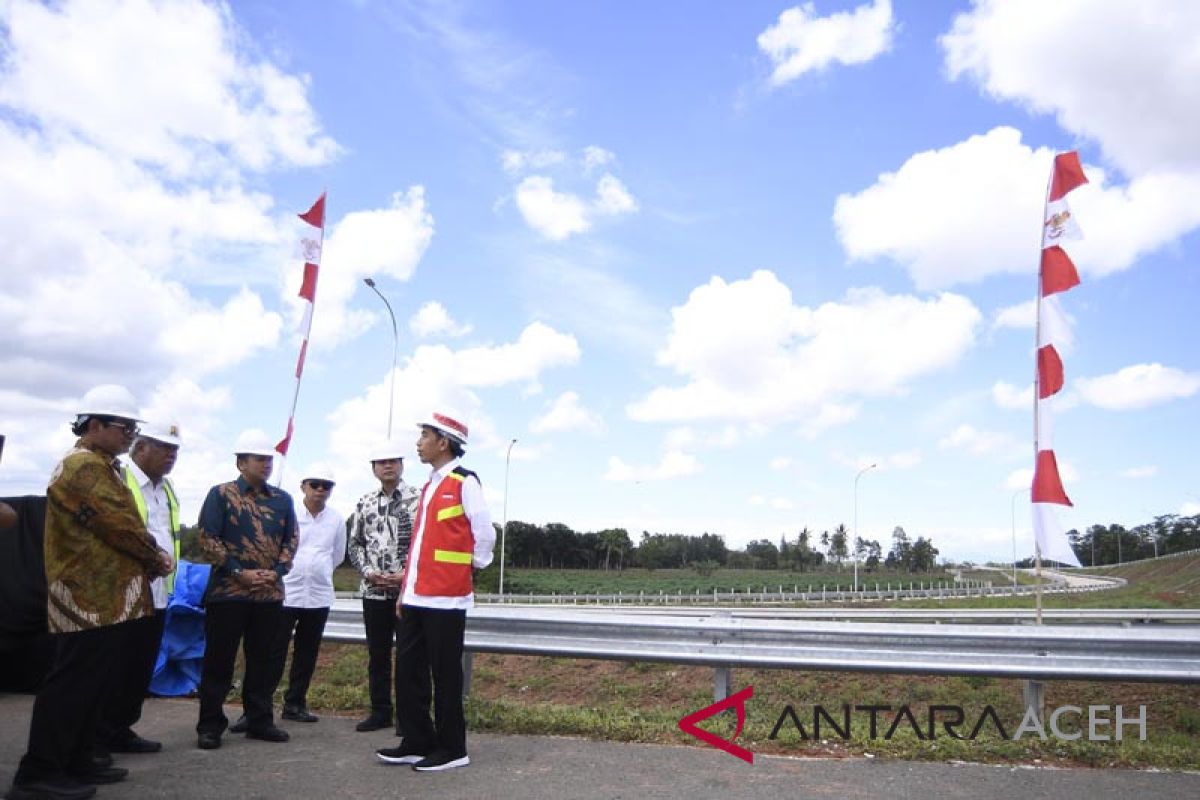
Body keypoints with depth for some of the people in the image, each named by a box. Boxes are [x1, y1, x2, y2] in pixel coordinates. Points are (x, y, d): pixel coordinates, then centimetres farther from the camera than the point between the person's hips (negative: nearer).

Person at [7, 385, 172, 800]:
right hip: (93, 598, -10)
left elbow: (117, 525, 19)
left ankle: (75, 762, 23)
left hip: (103, 597, 10)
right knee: (72, 684, -5)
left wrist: (148, 559, 5)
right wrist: (155, 557, -3)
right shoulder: (84, 467, -15)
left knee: (90, 683, 15)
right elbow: (120, 525, -19)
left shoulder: (98, 466, 19)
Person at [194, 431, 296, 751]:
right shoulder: (220, 494, -1)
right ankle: (210, 725, 14)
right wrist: (239, 572, -14)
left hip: (270, 593, 4)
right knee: (219, 660, 3)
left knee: (262, 660, 11)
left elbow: (291, 540, 10)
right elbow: (208, 538, -7)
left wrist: (276, 571, -6)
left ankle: (259, 720, 21)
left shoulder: (282, 500, 10)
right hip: (227, 592, -4)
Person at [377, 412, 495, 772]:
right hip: (415, 597, 8)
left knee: (445, 675, 1)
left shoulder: (464, 482, -9)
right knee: (408, 672, 12)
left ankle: (452, 749, 14)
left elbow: (485, 533, -11)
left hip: (445, 597, -8)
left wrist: (471, 568, 3)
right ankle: (417, 743, 24)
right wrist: (405, 590, 16)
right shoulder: (429, 486, 17)